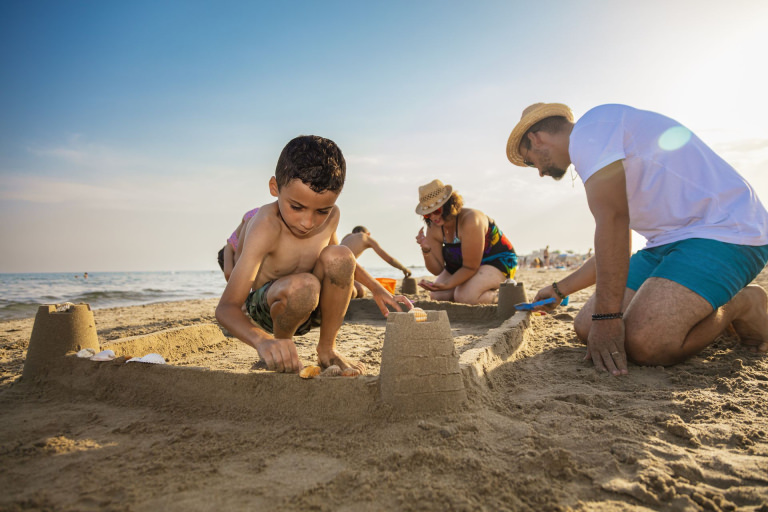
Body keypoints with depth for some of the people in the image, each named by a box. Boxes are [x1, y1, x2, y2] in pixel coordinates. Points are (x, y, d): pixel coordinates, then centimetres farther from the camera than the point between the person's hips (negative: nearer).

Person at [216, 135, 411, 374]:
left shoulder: (330, 216, -11)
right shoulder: (266, 227, -30)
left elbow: (338, 263, 14)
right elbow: (226, 307, -36)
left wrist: (377, 288, 6)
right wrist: (263, 341, -56)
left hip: (310, 308, 5)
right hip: (266, 308, -4)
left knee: (339, 256, -25)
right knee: (303, 285, -38)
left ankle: (327, 350, -7)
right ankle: (279, 351, -5)